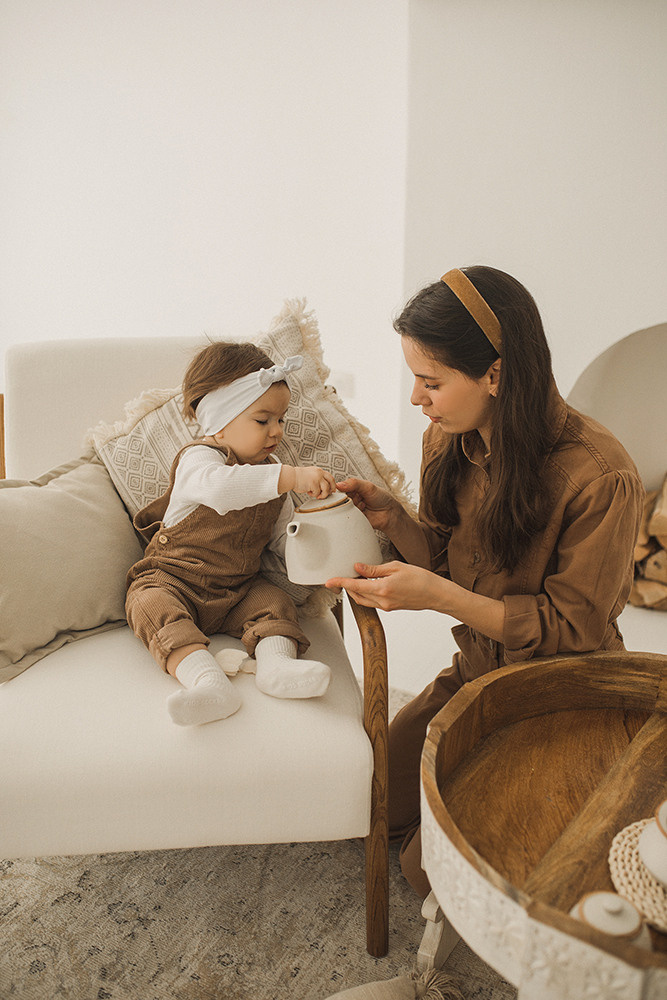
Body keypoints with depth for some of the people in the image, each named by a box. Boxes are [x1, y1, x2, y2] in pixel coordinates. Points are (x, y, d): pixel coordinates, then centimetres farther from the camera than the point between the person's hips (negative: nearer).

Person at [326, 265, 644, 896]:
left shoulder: (600, 477, -28)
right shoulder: (448, 442, -7)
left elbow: (572, 628, -21)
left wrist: (440, 597, -30)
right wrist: (391, 518, -16)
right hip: (473, 674, 6)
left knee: (429, 868, -4)